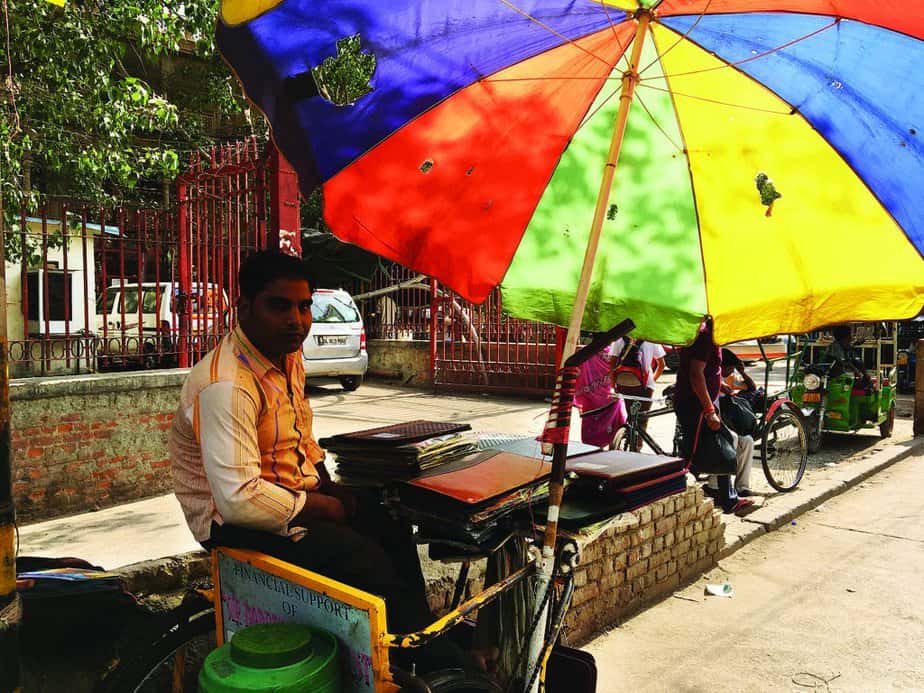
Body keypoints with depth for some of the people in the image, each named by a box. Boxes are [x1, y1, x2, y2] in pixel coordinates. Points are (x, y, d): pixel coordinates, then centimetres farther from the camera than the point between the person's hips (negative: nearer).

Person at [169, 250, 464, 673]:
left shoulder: (288, 357, 3)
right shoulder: (227, 386, -29)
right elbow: (239, 499, -35)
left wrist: (330, 487, 3)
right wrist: (321, 508, -21)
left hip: (299, 492, 10)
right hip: (236, 520, -9)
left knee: (392, 531, 5)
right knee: (364, 558, -22)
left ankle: (424, 640, 22)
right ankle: (435, 662, -1)